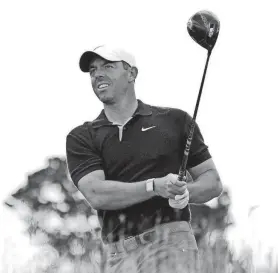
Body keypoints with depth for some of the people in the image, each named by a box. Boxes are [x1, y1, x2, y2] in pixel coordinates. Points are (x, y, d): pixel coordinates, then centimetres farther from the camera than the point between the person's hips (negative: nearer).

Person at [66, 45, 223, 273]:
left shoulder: (175, 121, 11)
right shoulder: (81, 138, 12)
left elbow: (213, 181, 13)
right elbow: (97, 194, -5)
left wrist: (186, 192, -10)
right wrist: (154, 187, -18)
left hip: (171, 244, -2)